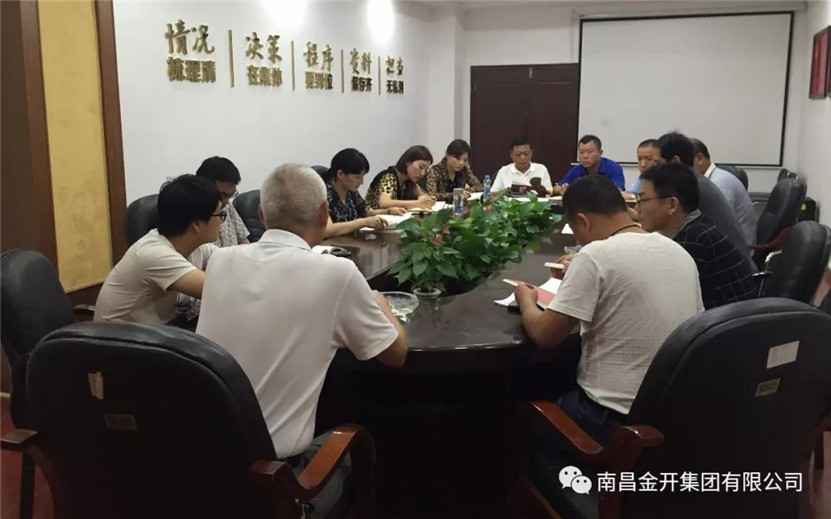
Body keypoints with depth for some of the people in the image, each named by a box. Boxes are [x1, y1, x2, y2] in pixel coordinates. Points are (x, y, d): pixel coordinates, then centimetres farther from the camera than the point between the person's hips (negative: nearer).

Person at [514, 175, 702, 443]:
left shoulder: (596, 255, -18)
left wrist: (526, 301, 6)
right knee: (559, 392, 30)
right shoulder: (680, 253, 3)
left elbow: (544, 335, -16)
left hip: (615, 419, -7)